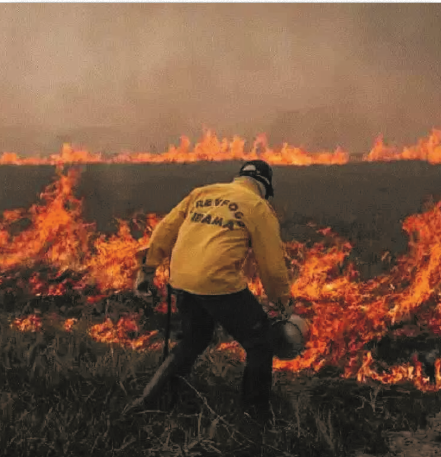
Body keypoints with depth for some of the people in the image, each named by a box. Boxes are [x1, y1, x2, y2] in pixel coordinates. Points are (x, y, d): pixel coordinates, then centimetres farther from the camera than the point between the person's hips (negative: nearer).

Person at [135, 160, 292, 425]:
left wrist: (149, 268, 26)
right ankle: (257, 409, 16)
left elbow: (165, 230, 18)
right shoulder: (258, 207, 4)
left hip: (181, 282, 6)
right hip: (220, 284, -6)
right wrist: (283, 300, 18)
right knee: (259, 343, 10)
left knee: (193, 340, 29)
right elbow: (272, 262, 6)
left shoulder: (201, 193, 18)